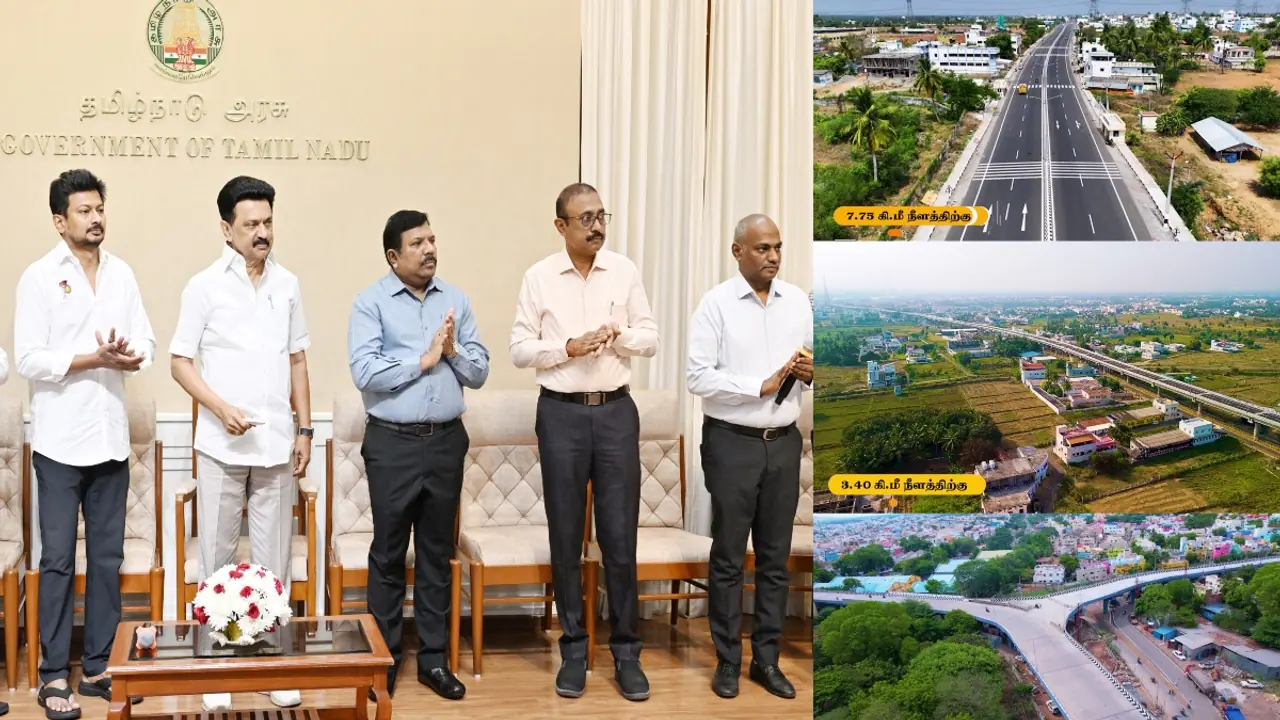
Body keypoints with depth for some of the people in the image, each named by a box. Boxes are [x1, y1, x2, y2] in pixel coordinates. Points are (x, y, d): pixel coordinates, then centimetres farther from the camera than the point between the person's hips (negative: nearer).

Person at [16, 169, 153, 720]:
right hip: (60, 441, -4)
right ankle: (53, 676, 9)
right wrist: (94, 358, -17)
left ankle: (97, 667, 19)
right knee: (58, 561, 1)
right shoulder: (39, 278, -5)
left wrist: (129, 355, -16)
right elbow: (28, 360, -11)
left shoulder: (122, 273, 9)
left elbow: (147, 343, 6)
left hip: (111, 439, 5)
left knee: (108, 558, 9)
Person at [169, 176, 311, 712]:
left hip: (277, 444, 3)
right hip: (221, 446, -2)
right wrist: (222, 408, -16)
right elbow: (180, 362, -2)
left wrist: (303, 430, 9)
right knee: (217, 556, 5)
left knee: (273, 557, 7)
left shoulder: (287, 284, 8)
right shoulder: (204, 286, -2)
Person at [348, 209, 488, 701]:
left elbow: (479, 373, 6)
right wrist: (424, 359, -14)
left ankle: (434, 659, 19)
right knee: (388, 554, 6)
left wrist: (453, 352, -12)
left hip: (447, 440, 4)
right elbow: (365, 373, -17)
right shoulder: (371, 302, -4)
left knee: (437, 553, 10)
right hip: (393, 443, -4)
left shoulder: (456, 300, 8)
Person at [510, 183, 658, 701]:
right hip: (561, 414, -1)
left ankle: (626, 650, 11)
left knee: (620, 536, 2)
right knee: (565, 536, 6)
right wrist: (570, 347, -16)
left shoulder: (625, 271, 3)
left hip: (616, 411, 1)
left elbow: (651, 339, 6)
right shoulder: (538, 277, -1)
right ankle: (573, 647, 16)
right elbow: (519, 350, -2)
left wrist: (620, 336, -14)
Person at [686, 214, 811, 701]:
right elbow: (699, 377, -14)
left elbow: (813, 360, 14)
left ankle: (767, 659, 21)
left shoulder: (798, 300, 6)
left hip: (784, 442, 4)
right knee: (729, 557, 6)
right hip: (732, 442, -4)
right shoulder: (716, 304, -8)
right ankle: (727, 661, 16)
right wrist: (761, 385, -19)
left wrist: (809, 374, -9)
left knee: (776, 556, 11)